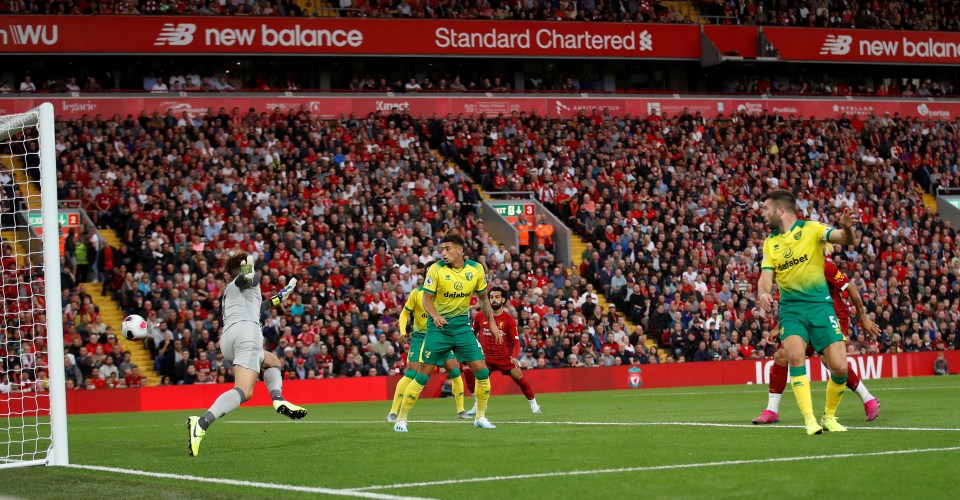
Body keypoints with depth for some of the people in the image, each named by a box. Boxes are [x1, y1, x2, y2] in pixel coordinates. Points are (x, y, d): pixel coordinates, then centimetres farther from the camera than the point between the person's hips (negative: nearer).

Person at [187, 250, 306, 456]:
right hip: (247, 333, -8)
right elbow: (244, 280, -12)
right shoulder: (251, 278, 14)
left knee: (273, 361, 32)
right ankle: (202, 423, -44)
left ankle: (278, 400, 3)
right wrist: (249, 275, -36)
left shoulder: (227, 291, 36)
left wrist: (275, 300, 66)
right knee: (244, 392, -22)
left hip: (226, 339, 8)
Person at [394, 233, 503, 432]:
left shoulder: (476, 269, -2)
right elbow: (426, 299, -10)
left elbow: (483, 298, 13)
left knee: (482, 371, -4)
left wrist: (492, 323, 10)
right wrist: (435, 315, -29)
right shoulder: (436, 269, -11)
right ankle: (401, 419, 4)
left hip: (462, 326, 3)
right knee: (423, 375, -6)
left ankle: (480, 417, 12)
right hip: (438, 326, -3)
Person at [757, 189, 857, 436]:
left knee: (839, 367, -10)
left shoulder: (811, 229, 0)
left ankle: (829, 416, 15)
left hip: (819, 304, -2)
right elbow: (766, 275, 4)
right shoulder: (770, 243, 12)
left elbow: (845, 239, -13)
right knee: (796, 355, -25)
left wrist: (847, 228, -38)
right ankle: (809, 420, -23)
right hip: (790, 307, 2)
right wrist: (763, 293, -20)